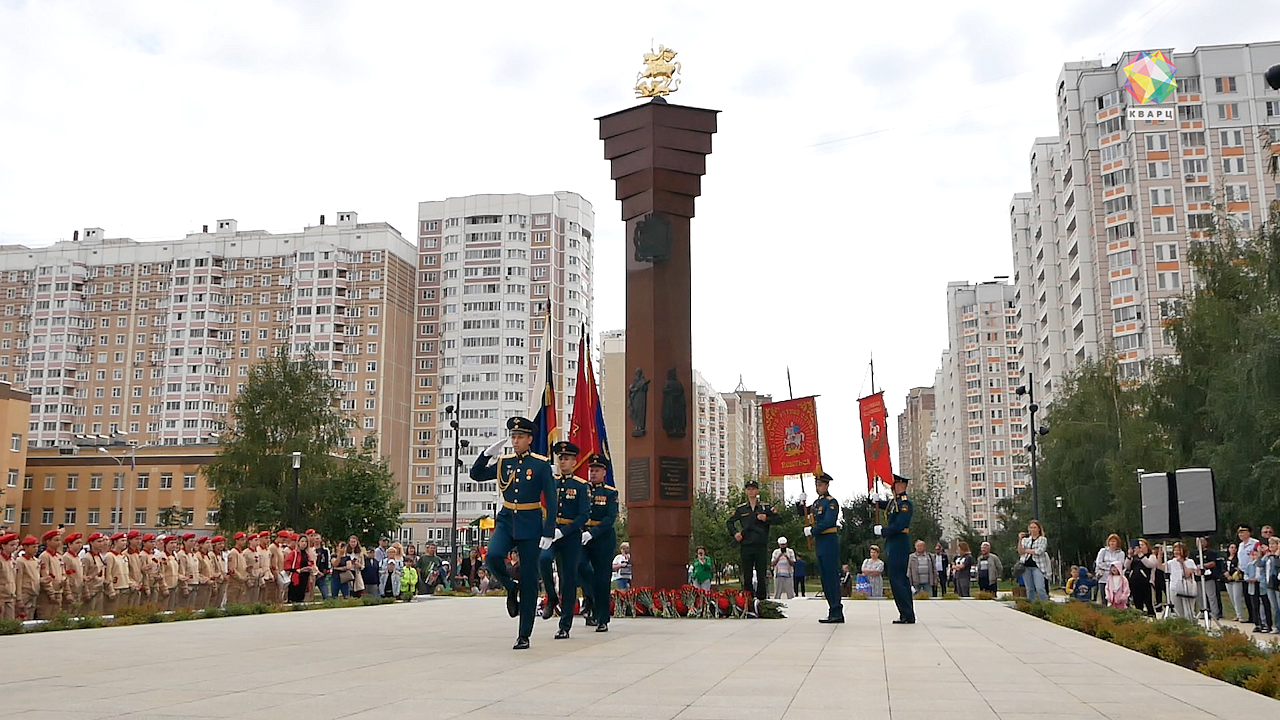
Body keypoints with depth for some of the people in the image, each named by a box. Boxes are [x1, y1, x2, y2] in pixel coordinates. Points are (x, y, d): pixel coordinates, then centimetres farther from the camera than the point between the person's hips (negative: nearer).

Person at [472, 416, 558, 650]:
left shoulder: (541, 465, -3)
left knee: (529, 579, 1)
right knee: (493, 557, -26)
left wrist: (548, 533, -11)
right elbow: (476, 475, 12)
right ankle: (511, 588, 6)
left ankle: (524, 635, 10)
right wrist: (488, 453, -4)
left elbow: (551, 502, -4)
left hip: (530, 525, -3)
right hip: (506, 521, 3)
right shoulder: (503, 463, 8)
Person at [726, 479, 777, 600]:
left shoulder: (766, 507, 9)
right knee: (747, 576, 1)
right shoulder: (740, 509, 11)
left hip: (761, 546, -1)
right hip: (746, 546, 1)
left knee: (762, 576, -1)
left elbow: (777, 518, 5)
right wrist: (735, 533, 3)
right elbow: (729, 522, 18)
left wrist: (766, 519, -10)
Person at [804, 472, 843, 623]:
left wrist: (812, 530, -16)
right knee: (825, 578, 9)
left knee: (832, 577, -9)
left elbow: (828, 522, -20)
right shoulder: (816, 503, 18)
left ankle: (837, 613, -7)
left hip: (829, 542, -9)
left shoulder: (831, 502, -9)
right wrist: (802, 503, 8)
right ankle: (833, 612, 14)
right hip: (819, 544, 9)